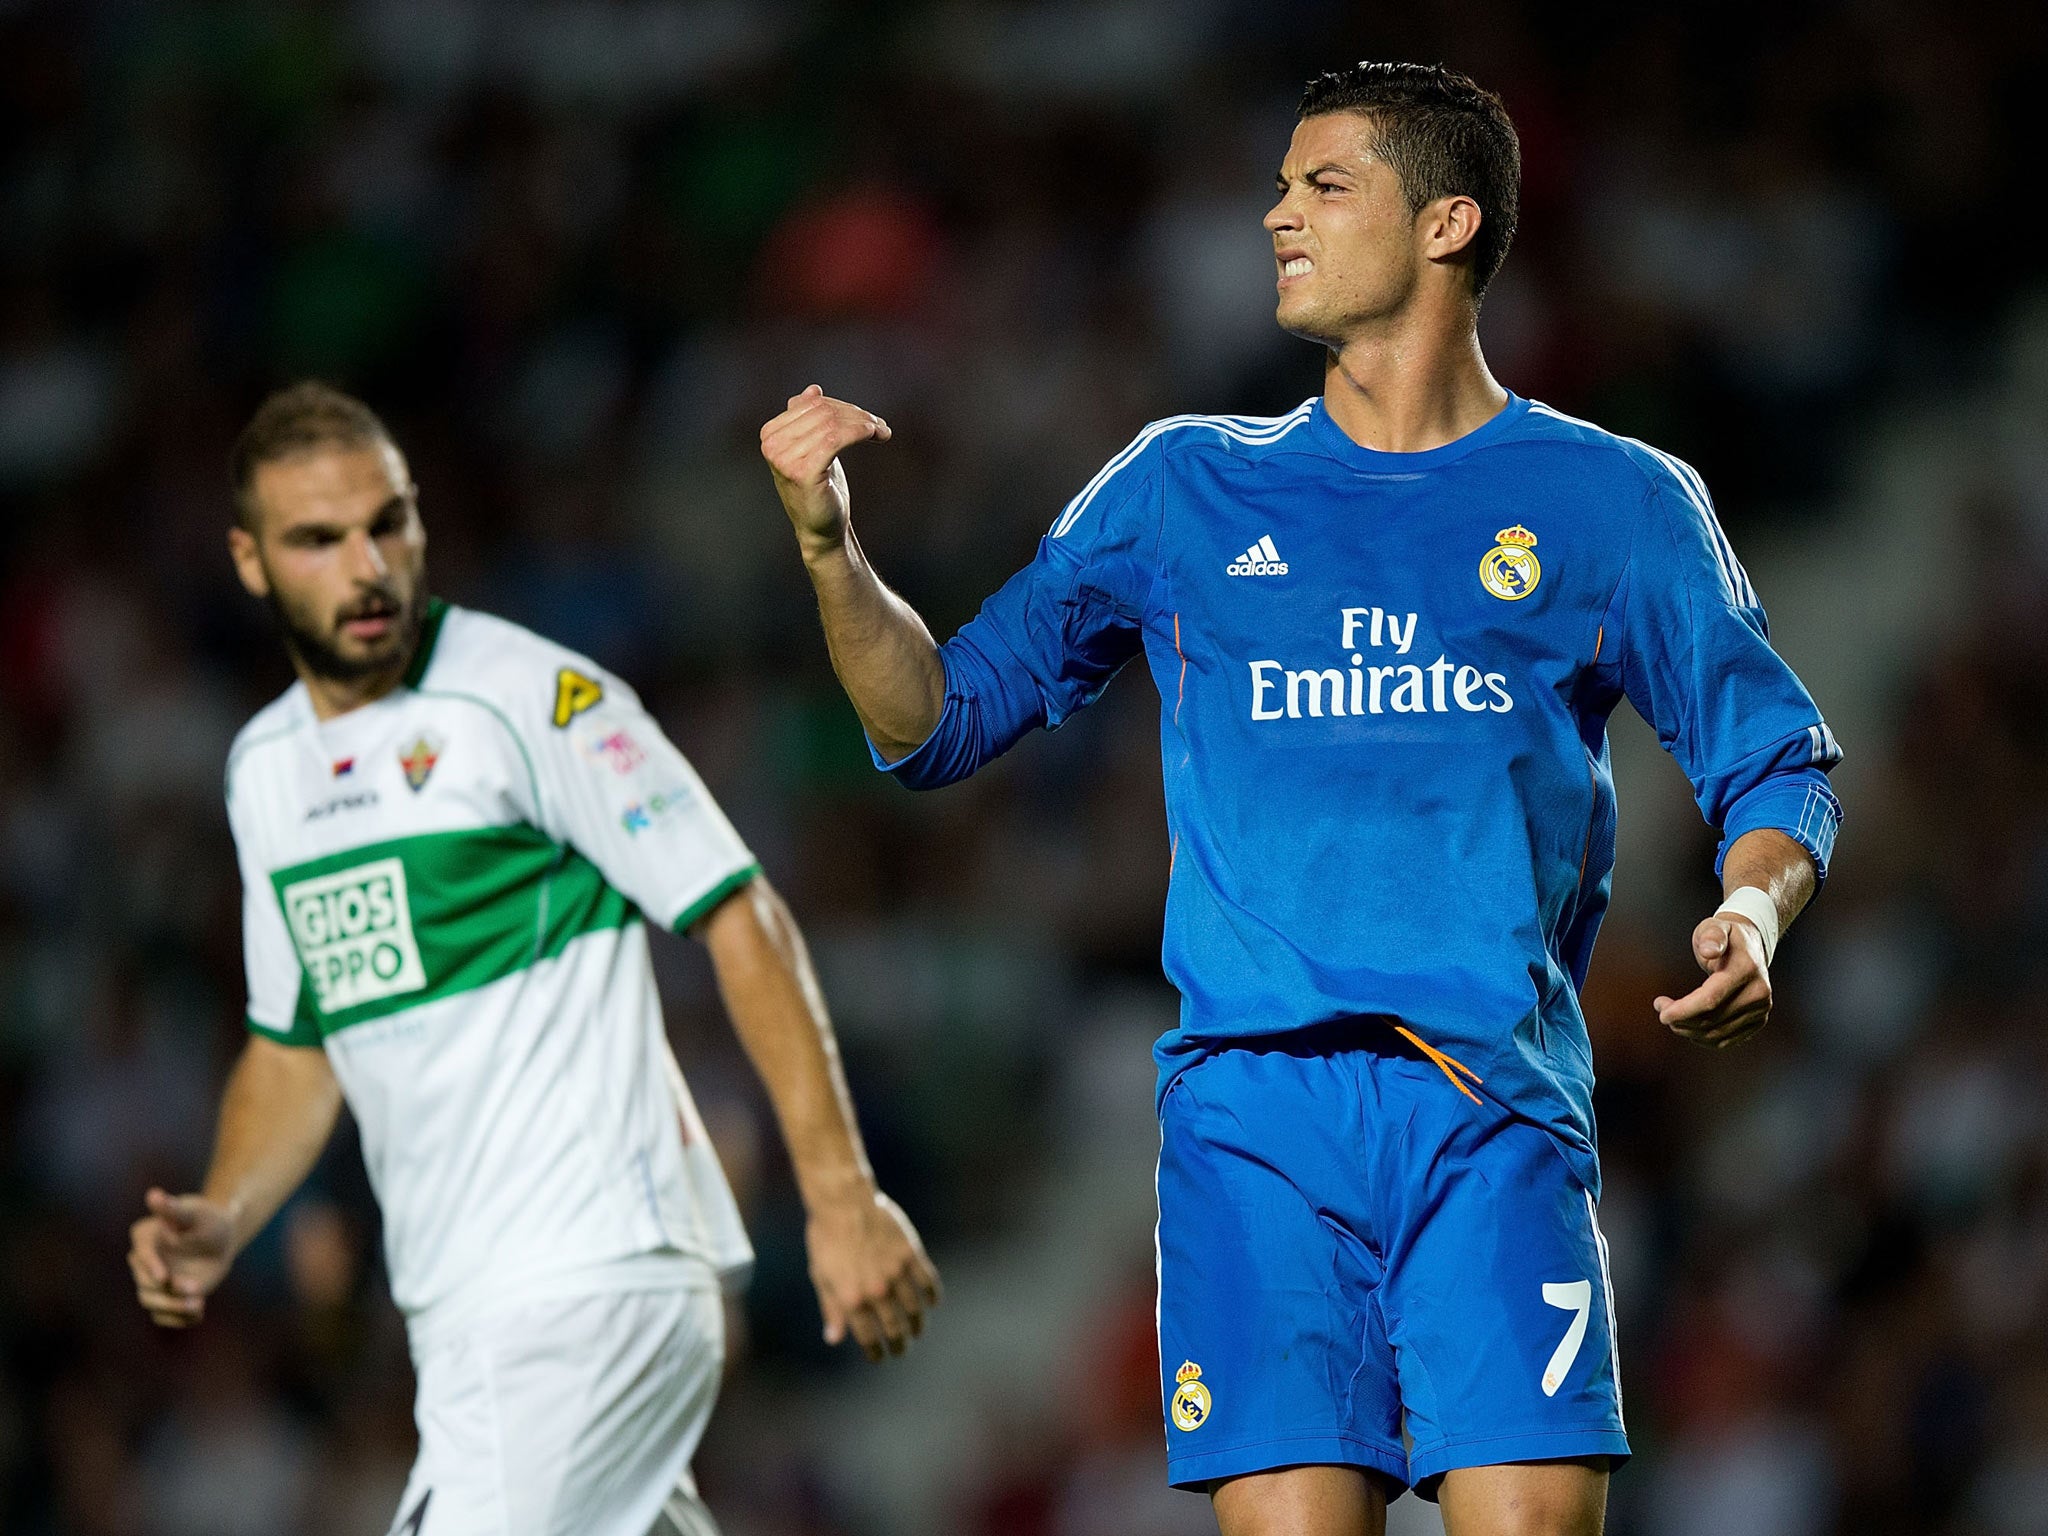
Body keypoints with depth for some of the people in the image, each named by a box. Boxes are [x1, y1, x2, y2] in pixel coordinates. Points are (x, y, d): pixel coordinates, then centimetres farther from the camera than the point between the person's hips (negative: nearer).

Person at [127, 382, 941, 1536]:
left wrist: (841, 1194, -16)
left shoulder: (535, 696, -8)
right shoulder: (265, 769, 15)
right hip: (461, 1312, 7)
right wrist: (224, 1224, 6)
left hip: (594, 1278, -7)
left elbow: (742, 920, -9)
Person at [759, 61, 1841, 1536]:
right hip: (1254, 1103, 1)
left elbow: (1777, 761, 14)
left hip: (1497, 1103, -1)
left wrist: (1752, 911, -8)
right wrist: (828, 542, 1)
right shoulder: (1186, 488, 16)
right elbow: (938, 721, 18)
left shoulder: (1611, 503, 11)